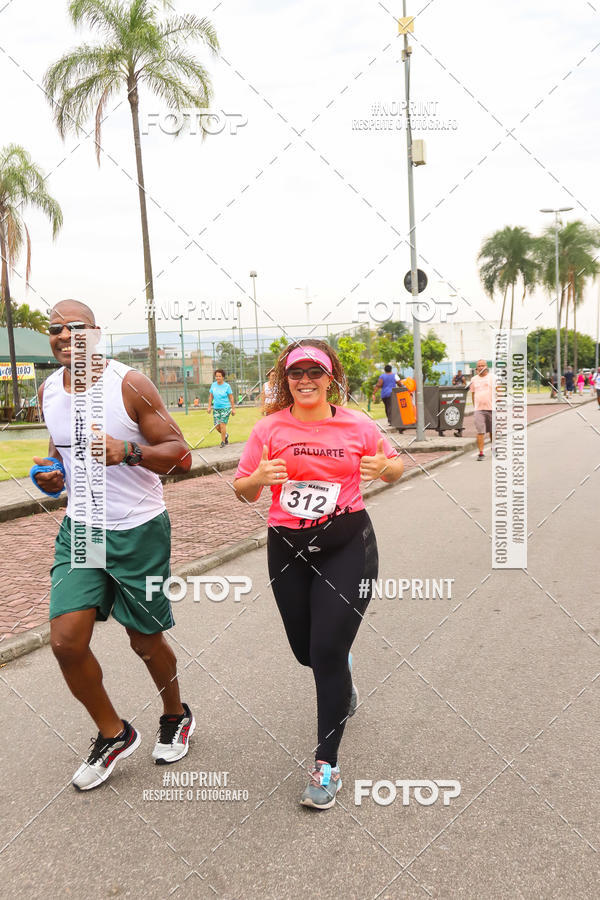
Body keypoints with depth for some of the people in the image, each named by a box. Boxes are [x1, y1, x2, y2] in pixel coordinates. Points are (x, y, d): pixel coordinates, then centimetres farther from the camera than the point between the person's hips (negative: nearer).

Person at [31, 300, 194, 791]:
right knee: (66, 640, -6)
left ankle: (176, 716, 39)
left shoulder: (129, 384, -12)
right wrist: (51, 470, 0)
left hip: (139, 530, -4)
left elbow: (180, 455, -12)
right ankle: (113, 733, 20)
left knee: (146, 640, 8)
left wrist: (127, 451, -30)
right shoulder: (48, 391, 4)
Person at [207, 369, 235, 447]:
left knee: (222, 425, -11)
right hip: (216, 408, 4)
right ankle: (225, 435, 31)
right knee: (217, 426, 2)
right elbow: (210, 396, 13)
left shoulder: (227, 386, -5)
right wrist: (209, 406, 7)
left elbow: (231, 398, -1)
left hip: (225, 408, -4)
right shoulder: (213, 385, 5)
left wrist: (233, 408, -1)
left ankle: (223, 441, 4)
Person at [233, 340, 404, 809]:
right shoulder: (269, 429, -1)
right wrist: (259, 478, -19)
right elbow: (243, 491, 4)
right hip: (288, 549, 3)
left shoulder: (358, 425, -1)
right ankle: (343, 682, 53)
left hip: (347, 546, -2)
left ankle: (327, 763, 9)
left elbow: (395, 466, 14)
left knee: (328, 652, -8)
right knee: (307, 651, 15)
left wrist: (384, 467, -10)